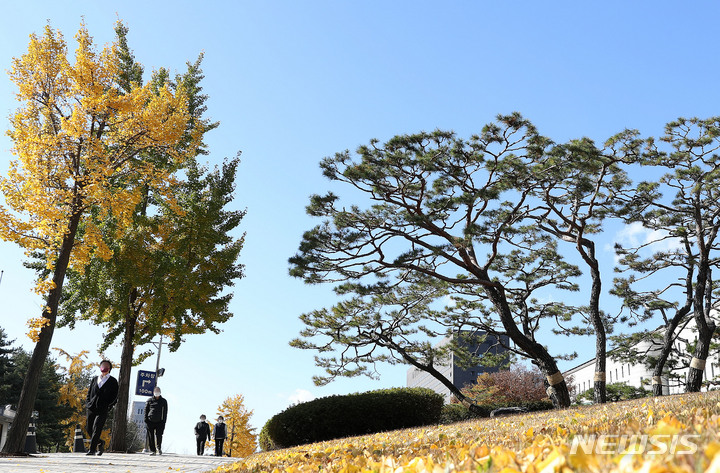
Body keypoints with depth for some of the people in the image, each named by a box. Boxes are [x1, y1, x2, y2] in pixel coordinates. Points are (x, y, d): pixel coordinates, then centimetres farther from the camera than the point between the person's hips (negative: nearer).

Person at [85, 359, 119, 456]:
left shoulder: (112, 381, 6)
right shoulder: (94, 379, 18)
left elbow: (114, 396, 3)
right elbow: (89, 393, 20)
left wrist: (109, 406, -8)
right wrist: (88, 403, 5)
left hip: (103, 409, -5)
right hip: (91, 408, 5)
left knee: (96, 429, -12)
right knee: (89, 429, 5)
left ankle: (92, 449, -7)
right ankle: (101, 443, 26)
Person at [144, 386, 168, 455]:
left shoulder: (163, 401, 11)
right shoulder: (149, 401, 11)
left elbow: (165, 412, 10)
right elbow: (146, 411, 10)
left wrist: (164, 421, 1)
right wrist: (146, 421, 1)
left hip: (159, 422, -1)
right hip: (150, 421, 1)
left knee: (159, 436, -9)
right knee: (151, 437, 0)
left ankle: (159, 448, 14)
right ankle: (153, 450, 9)